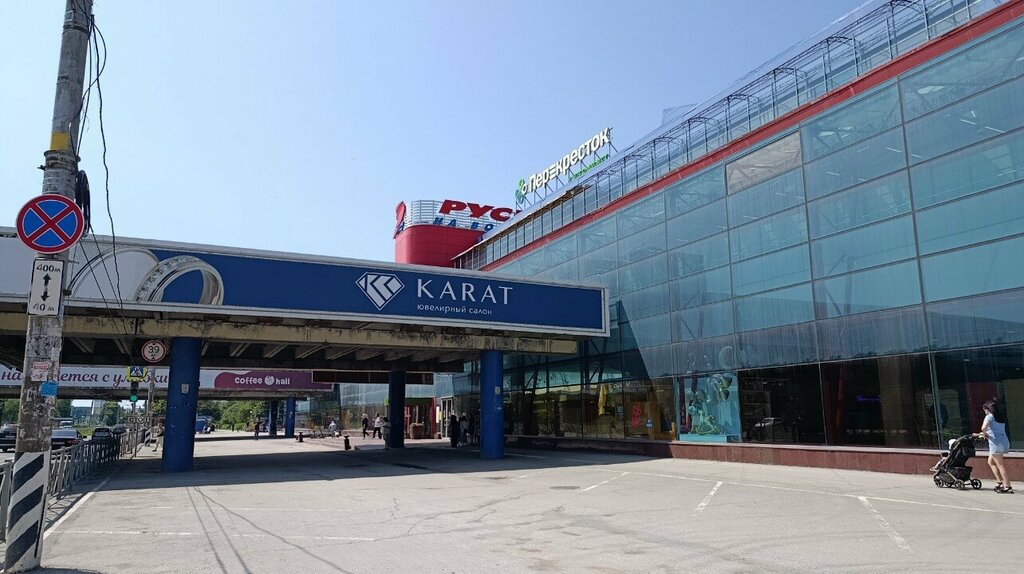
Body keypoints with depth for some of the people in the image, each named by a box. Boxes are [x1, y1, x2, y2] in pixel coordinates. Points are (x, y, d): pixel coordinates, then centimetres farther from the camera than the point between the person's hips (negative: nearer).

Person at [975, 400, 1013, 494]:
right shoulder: (1001, 417, 17)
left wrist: (985, 434, -5)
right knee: (991, 462, 19)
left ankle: (1008, 487, -5)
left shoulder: (989, 416, -7)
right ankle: (1000, 482, 14)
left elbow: (983, 428, -25)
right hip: (1004, 441, 8)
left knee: (1000, 465, -4)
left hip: (996, 443, -8)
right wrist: (980, 434, 33)